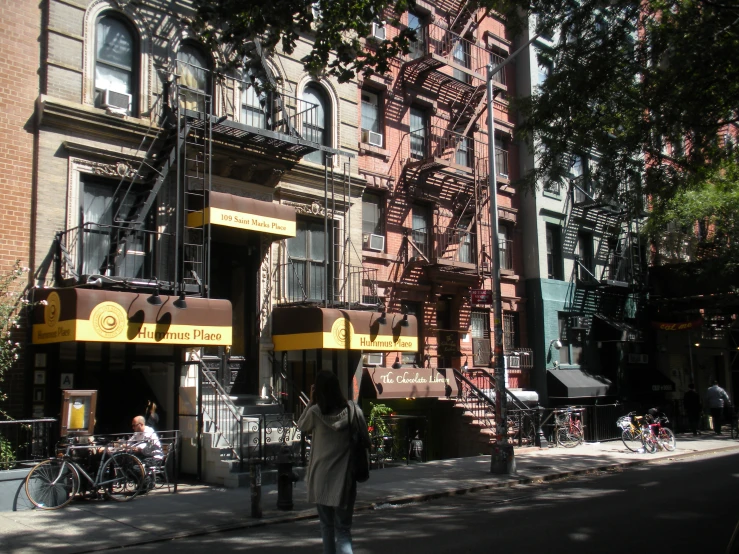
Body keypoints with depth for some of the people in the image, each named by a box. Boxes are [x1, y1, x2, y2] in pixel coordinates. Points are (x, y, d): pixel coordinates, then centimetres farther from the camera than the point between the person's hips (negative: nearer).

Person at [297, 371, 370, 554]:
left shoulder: (315, 412, -10)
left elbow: (301, 426, 11)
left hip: (321, 479, 0)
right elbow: (365, 441, 0)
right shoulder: (353, 410, -7)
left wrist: (311, 402, 7)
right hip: (344, 479, 0)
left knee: (327, 526, 19)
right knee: (343, 529, 3)